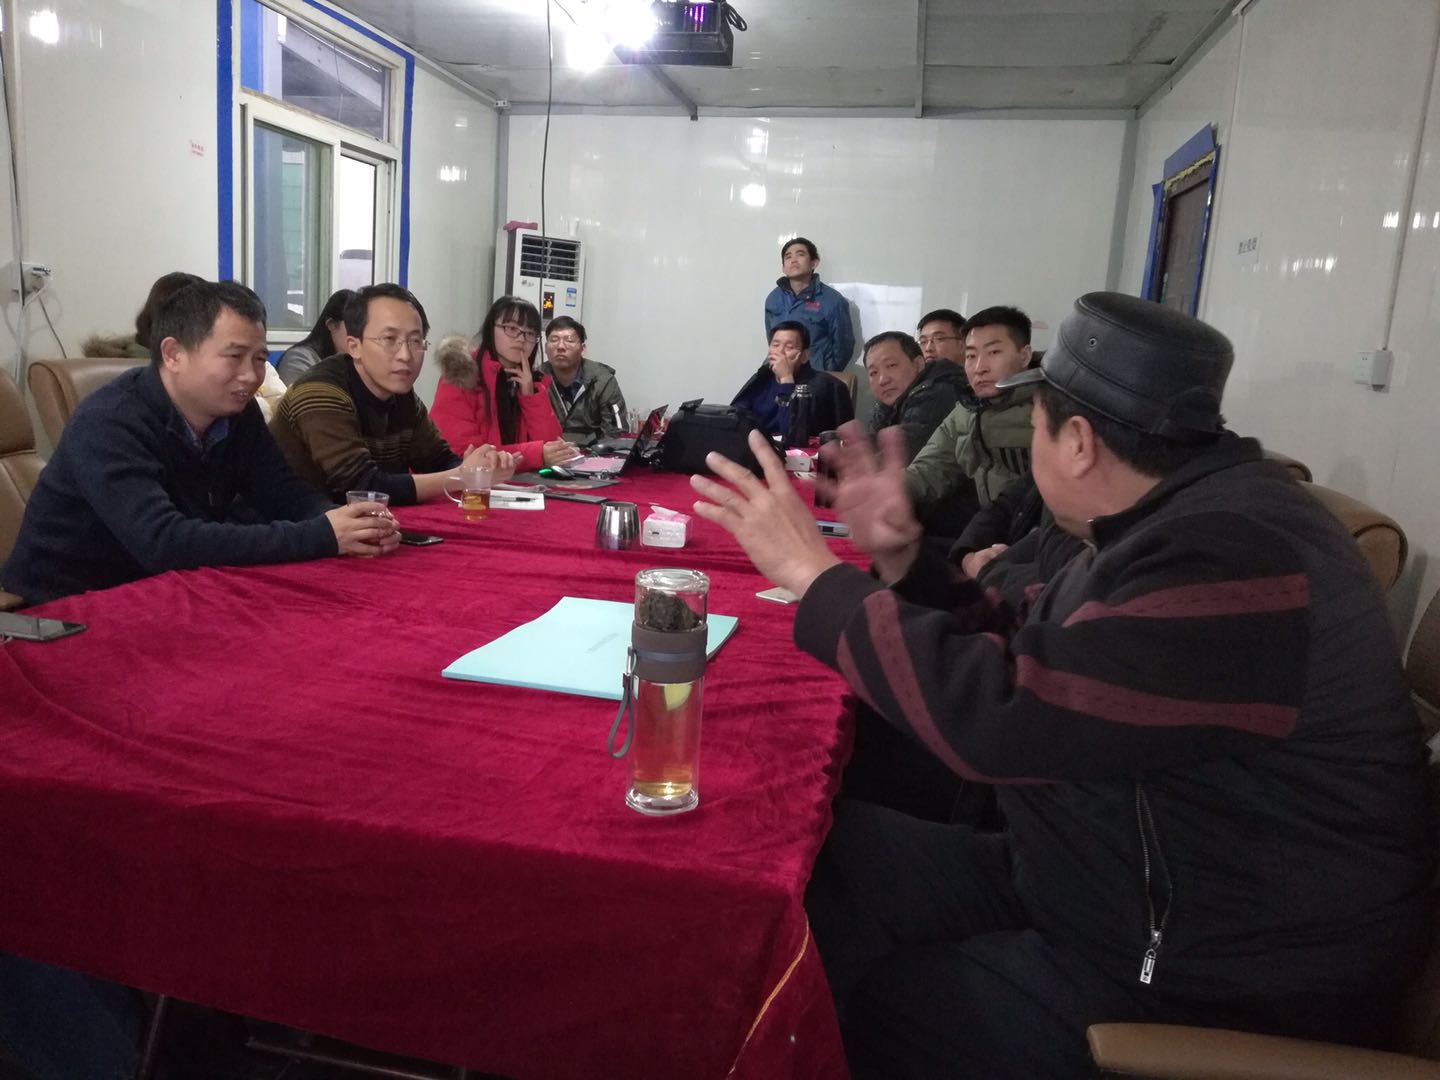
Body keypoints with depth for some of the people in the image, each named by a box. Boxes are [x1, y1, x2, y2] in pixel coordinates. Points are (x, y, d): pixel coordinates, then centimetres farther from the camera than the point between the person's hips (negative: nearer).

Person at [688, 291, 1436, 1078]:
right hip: (1125, 884, 9)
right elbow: (1022, 659, 11)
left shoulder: (1236, 559, -28)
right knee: (835, 855, 2)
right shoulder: (1185, 521, 5)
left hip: (1209, 982, -9)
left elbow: (999, 718, -34)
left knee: (866, 1005, -7)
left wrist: (815, 575, -25)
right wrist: (902, 559, 1)